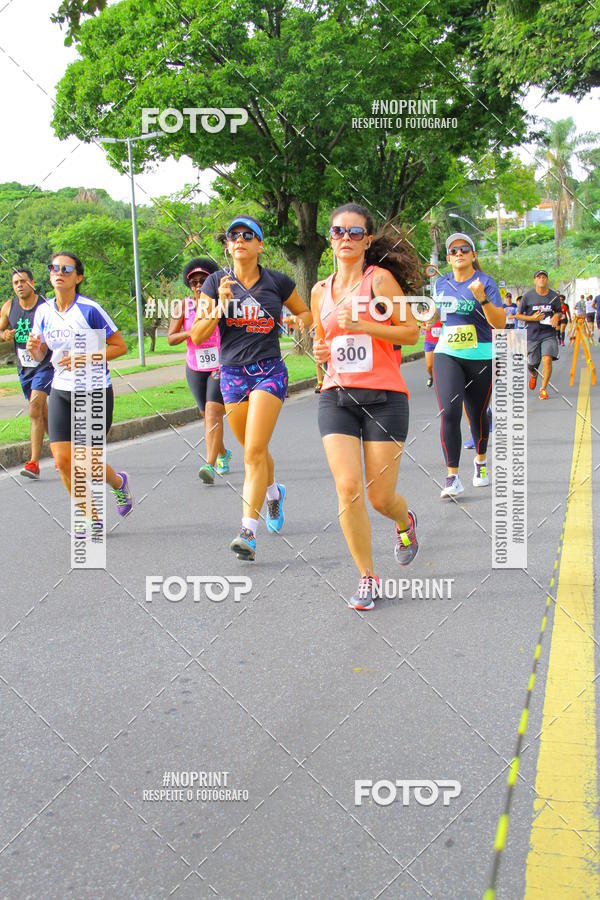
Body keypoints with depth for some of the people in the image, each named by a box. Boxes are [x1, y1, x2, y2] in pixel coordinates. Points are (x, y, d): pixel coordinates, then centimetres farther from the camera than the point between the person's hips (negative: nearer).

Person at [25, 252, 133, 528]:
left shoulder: (90, 309, -13)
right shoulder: (43, 312, 2)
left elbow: (120, 347, -9)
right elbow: (40, 355, 12)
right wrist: (33, 348, -12)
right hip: (61, 391, 5)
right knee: (62, 460, -4)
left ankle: (118, 482, 34)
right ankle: (92, 518, 15)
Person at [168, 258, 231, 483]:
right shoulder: (184, 305, -1)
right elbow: (171, 339, -3)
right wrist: (190, 332, -21)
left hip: (221, 368, -4)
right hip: (196, 369, 4)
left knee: (213, 413, -18)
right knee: (207, 415, 15)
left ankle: (210, 465, -24)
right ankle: (223, 454, 39)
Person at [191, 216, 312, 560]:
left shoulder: (277, 282, 0)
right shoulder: (217, 282, 1)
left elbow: (307, 314, 16)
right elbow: (197, 336, -4)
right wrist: (220, 306, -18)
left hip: (269, 371, -3)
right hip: (232, 373, 3)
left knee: (254, 452, -14)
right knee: (254, 451, 15)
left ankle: (248, 532, -15)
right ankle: (273, 493, 47)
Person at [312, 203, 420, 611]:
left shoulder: (380, 278, -2)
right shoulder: (321, 291, 13)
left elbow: (411, 332, -6)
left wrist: (362, 325, -16)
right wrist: (321, 351, 4)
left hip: (384, 397, -3)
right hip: (337, 397, 4)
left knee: (380, 497, -1)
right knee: (348, 488, -11)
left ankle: (406, 522, 38)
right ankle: (368, 577, 4)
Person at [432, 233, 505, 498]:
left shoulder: (485, 282, -6)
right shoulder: (440, 284, 7)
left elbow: (500, 323, -16)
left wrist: (482, 298, -28)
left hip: (480, 358, -2)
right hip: (446, 356, 2)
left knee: (477, 414, 11)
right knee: (449, 413, -15)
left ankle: (481, 461, 39)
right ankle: (452, 477, -13)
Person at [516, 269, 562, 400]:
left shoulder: (554, 296, 1)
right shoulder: (528, 296, -4)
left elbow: (560, 312, 15)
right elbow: (518, 315, 1)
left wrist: (557, 317, -9)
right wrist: (532, 318, -14)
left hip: (549, 334, 0)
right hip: (532, 334, 0)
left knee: (547, 359, -17)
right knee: (532, 363, 8)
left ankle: (543, 388, -3)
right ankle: (533, 375, 47)